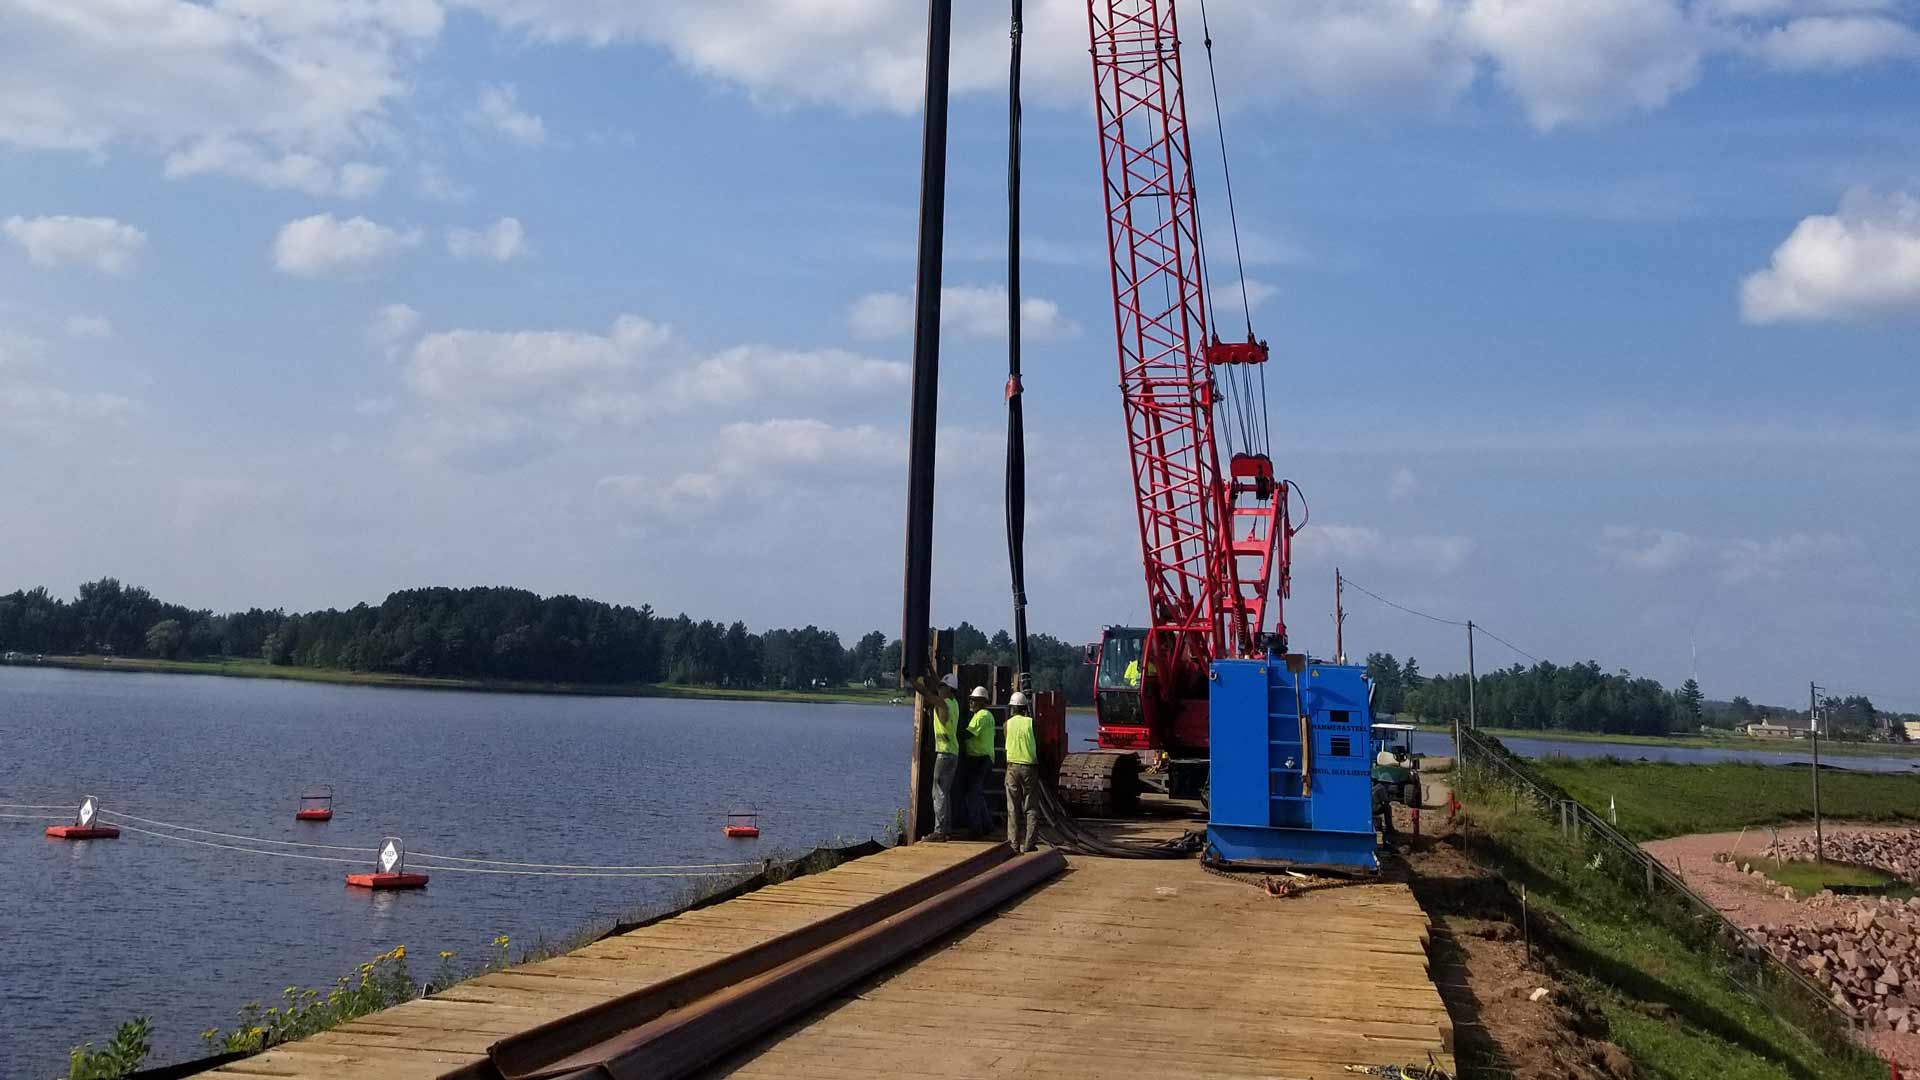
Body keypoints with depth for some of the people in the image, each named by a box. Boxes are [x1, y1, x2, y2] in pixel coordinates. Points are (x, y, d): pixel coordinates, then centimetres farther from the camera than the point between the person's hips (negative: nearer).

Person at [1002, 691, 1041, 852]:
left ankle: (1015, 842, 5)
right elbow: (1038, 747, 0)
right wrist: (1040, 768, 11)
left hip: (1012, 766, 1)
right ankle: (1029, 843, -1)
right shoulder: (1031, 723, -3)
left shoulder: (1008, 724, 0)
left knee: (1013, 808, 7)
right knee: (1031, 808, 4)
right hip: (1030, 766, -1)